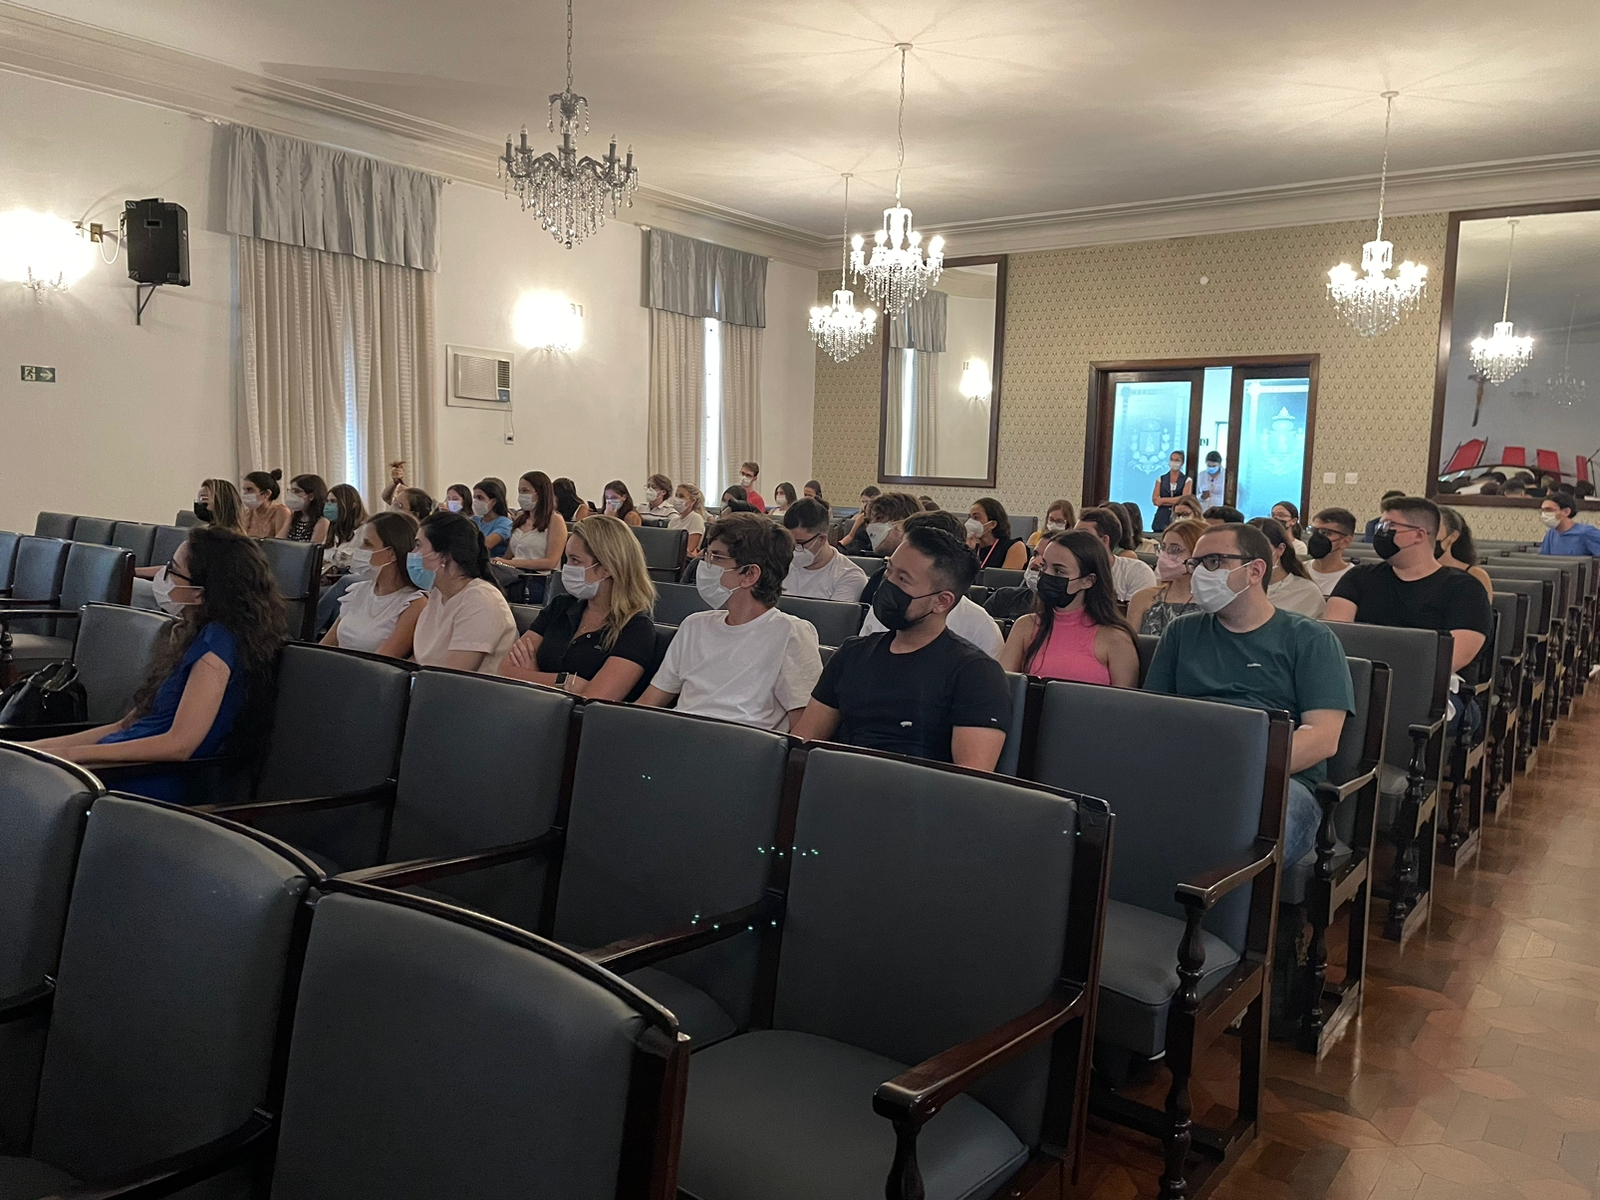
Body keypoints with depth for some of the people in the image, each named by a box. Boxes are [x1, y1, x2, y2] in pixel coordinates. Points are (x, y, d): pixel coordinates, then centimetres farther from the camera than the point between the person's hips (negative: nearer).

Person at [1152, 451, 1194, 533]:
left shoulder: (1187, 480, 7)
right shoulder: (1161, 479, 11)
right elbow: (1155, 500, -1)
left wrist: (1163, 500, -6)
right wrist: (1175, 502, -9)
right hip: (1161, 518, 2)